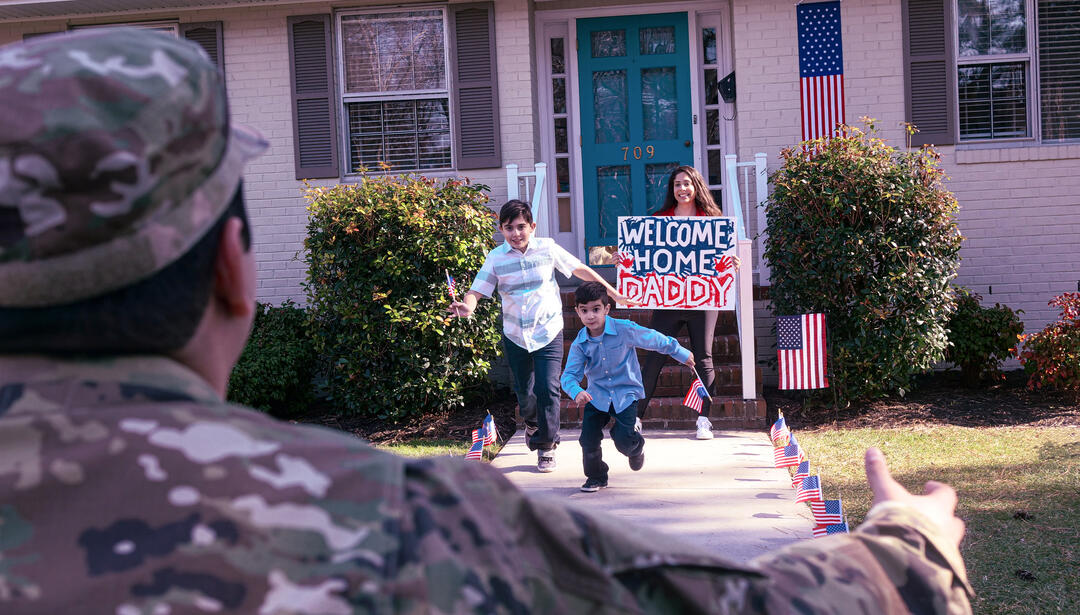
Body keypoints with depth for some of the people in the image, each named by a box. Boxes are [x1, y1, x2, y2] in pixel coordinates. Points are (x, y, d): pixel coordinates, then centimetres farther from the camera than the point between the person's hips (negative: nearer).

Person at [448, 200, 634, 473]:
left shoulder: (547, 248, -6)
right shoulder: (496, 258, -6)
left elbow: (580, 269, 5)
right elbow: (477, 290, -11)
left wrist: (612, 292, 9)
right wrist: (467, 306, -34)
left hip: (548, 332, -1)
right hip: (515, 335, 2)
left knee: (547, 389, -12)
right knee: (524, 390, 14)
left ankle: (546, 445, 5)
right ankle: (532, 423, 48)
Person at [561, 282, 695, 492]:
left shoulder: (625, 330, -15)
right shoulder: (579, 344, -7)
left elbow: (655, 340, -2)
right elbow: (569, 374, -10)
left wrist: (682, 354, 10)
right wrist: (576, 392, -33)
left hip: (626, 393, -3)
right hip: (597, 396, 3)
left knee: (624, 441, -13)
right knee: (588, 439, -9)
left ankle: (636, 446, 27)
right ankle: (596, 476, 18)